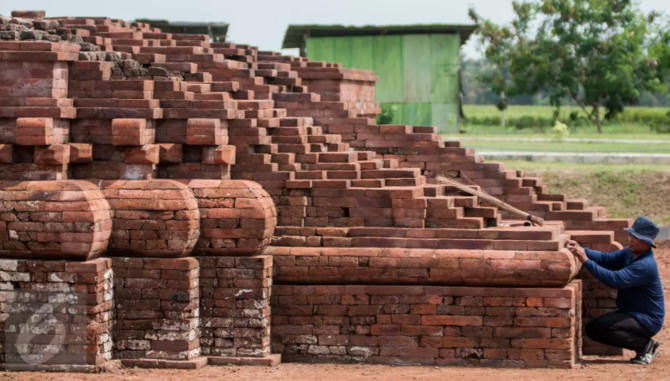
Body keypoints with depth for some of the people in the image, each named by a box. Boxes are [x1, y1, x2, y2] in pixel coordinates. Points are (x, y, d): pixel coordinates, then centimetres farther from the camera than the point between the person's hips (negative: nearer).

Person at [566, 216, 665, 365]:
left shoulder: (646, 265, -28)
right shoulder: (630, 253, 2)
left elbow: (615, 280, -34)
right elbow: (606, 258, 0)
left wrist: (586, 261, -34)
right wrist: (582, 251, -18)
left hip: (648, 320, -10)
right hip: (629, 312, 10)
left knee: (603, 326, -28)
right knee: (592, 329, 3)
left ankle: (645, 345, -8)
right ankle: (644, 344, 8)